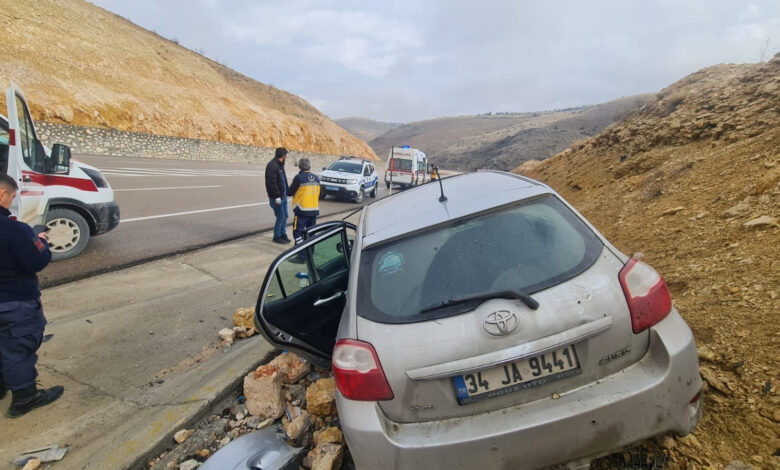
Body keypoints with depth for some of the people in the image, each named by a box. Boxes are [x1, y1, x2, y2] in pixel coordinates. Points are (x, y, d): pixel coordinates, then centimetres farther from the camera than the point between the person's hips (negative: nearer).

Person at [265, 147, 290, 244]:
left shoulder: (280, 165, 13)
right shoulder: (272, 166, -17)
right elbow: (272, 182, -22)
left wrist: (287, 192, 16)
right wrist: (277, 196, -23)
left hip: (283, 196, 9)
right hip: (276, 197, -9)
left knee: (285, 216, 13)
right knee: (280, 217, -4)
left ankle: (283, 234, 25)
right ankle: (277, 236, 9)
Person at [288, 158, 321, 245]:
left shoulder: (299, 177, -12)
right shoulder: (316, 178, 6)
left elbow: (290, 192, -4)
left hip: (302, 210, -6)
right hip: (314, 210, 6)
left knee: (298, 231, -1)